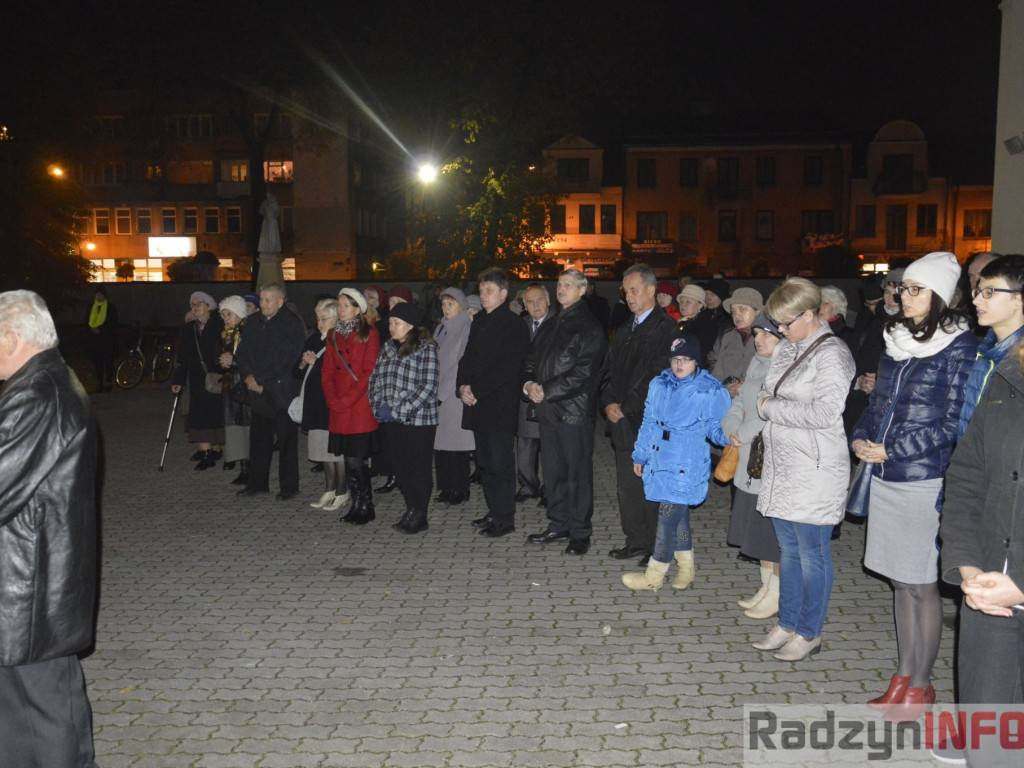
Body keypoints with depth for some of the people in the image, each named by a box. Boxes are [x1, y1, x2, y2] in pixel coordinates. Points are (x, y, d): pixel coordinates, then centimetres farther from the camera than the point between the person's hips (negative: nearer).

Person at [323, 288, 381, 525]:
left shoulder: (369, 334, -2)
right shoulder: (333, 335, 15)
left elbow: (368, 373, -9)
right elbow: (327, 371, 12)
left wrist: (346, 401, -12)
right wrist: (332, 401, -2)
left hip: (360, 407, -5)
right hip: (338, 411, 5)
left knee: (355, 460, -7)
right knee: (346, 458, 5)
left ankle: (366, 507, 7)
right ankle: (357, 506, 16)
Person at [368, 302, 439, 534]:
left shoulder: (426, 348, -10)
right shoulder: (387, 347, 10)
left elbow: (428, 387, -15)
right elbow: (375, 379, 13)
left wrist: (398, 411, -16)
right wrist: (379, 406, -4)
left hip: (418, 420, -6)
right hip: (391, 420, 6)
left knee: (418, 469, 3)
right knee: (400, 467, 11)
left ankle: (419, 516, 16)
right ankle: (411, 511, 24)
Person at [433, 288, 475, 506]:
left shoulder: (467, 329, -8)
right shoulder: (441, 329, 16)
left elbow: (462, 366, -12)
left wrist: (442, 393, -12)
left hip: (456, 396, -7)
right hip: (439, 396, 7)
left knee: (456, 443, -4)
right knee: (441, 443, 7)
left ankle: (460, 490, 6)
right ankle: (447, 488, 16)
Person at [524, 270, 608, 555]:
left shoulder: (590, 329, -8)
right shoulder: (551, 327, 17)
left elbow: (583, 374, -16)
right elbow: (532, 361, 17)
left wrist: (546, 391, -16)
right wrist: (529, 384, -5)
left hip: (575, 410, -7)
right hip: (548, 409, 7)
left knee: (578, 472, 0)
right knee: (553, 469, 13)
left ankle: (580, 532, 9)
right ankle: (558, 524, 25)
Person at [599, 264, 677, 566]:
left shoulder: (666, 328, -9)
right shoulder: (624, 329, 17)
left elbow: (657, 376, -16)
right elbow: (608, 369, 16)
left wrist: (626, 407, -13)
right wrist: (609, 402, -1)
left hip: (650, 422, -7)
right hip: (623, 421, 8)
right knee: (626, 487, 12)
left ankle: (659, 548, 11)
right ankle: (636, 541, 24)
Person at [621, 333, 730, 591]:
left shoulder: (710, 391, -7)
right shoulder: (659, 384, 10)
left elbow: (716, 427, -2)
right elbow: (648, 423, 17)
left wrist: (730, 436, -21)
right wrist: (640, 455, 21)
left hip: (685, 466, -6)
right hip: (659, 461, 6)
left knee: (668, 516, -4)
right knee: (677, 514, 15)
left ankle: (654, 575, 7)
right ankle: (686, 569, 30)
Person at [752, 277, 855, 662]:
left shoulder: (832, 354, -14)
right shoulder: (785, 349, 11)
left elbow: (825, 413, -23)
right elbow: (764, 395, 16)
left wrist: (773, 407, -13)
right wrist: (767, 404, -7)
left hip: (815, 472, -8)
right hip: (781, 467, 8)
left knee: (812, 555, 4)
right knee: (788, 550, 17)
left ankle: (809, 634, 18)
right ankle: (787, 624, 29)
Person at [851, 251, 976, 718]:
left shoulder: (959, 347, -10)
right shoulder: (897, 339, 11)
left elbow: (952, 422, -13)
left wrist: (891, 450, -16)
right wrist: (861, 437, 0)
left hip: (924, 480, -7)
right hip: (885, 478, 7)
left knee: (921, 586, 4)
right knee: (900, 582, 15)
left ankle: (920, 684, 19)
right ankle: (903, 679, 27)